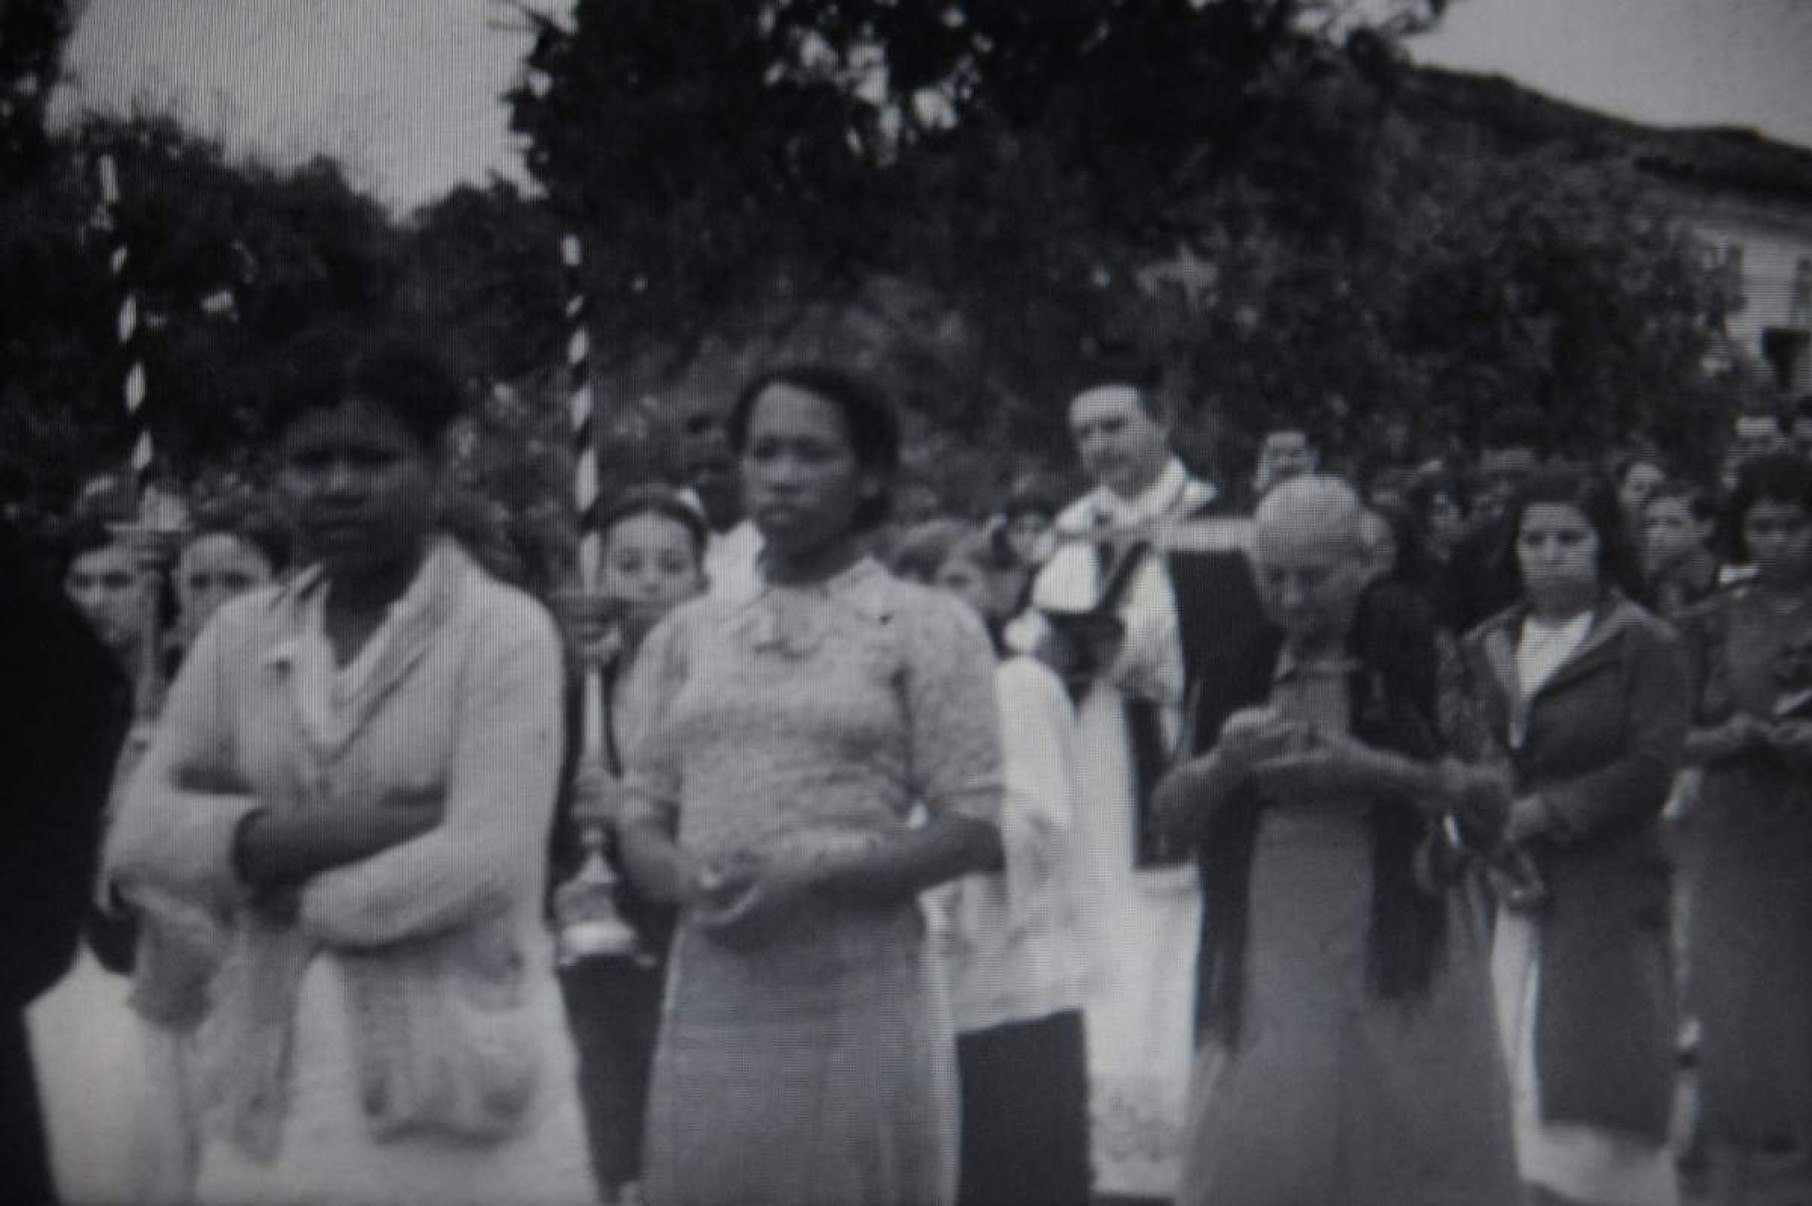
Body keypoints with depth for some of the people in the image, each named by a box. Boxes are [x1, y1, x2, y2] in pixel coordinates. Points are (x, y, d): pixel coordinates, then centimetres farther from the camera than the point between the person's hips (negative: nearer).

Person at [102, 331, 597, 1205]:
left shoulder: (505, 631, -5)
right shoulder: (240, 634, 8)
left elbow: (487, 862, -14)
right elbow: (138, 835, -1)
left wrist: (289, 892, -6)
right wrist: (339, 828, -14)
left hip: (450, 1076, -4)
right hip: (269, 1080, 4)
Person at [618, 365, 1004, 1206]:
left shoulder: (927, 627, 2)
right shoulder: (688, 633, 14)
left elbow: (975, 829, -3)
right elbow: (641, 817, 15)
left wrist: (816, 876, -15)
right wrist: (685, 879, -7)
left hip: (857, 1001, -3)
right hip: (708, 1001, 3)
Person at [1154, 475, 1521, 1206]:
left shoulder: (1420, 655, -1)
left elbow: (1491, 803, -4)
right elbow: (1174, 810, 9)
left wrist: (1377, 768, -17)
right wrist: (1226, 762, -11)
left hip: (1401, 953, -2)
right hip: (1266, 955, 2)